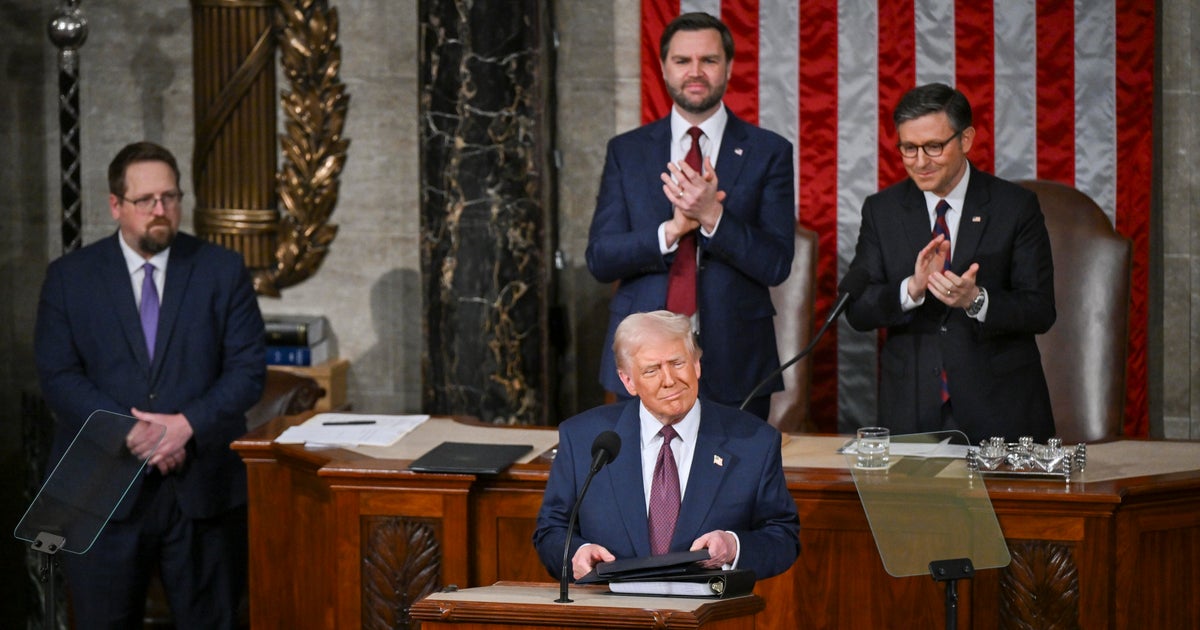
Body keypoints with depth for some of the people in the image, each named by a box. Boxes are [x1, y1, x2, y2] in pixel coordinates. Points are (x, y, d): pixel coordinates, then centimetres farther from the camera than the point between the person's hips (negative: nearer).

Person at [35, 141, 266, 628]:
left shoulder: (224, 271, 5)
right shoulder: (70, 277, 4)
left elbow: (248, 368, 0)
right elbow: (58, 376, -2)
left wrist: (188, 424, -15)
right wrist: (131, 432, -16)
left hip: (203, 485, 0)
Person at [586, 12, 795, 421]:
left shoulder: (768, 152, 2)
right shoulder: (627, 151, 8)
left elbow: (776, 265, -6)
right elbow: (599, 259, 0)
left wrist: (712, 216, -21)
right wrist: (670, 230, -16)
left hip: (734, 367, -1)